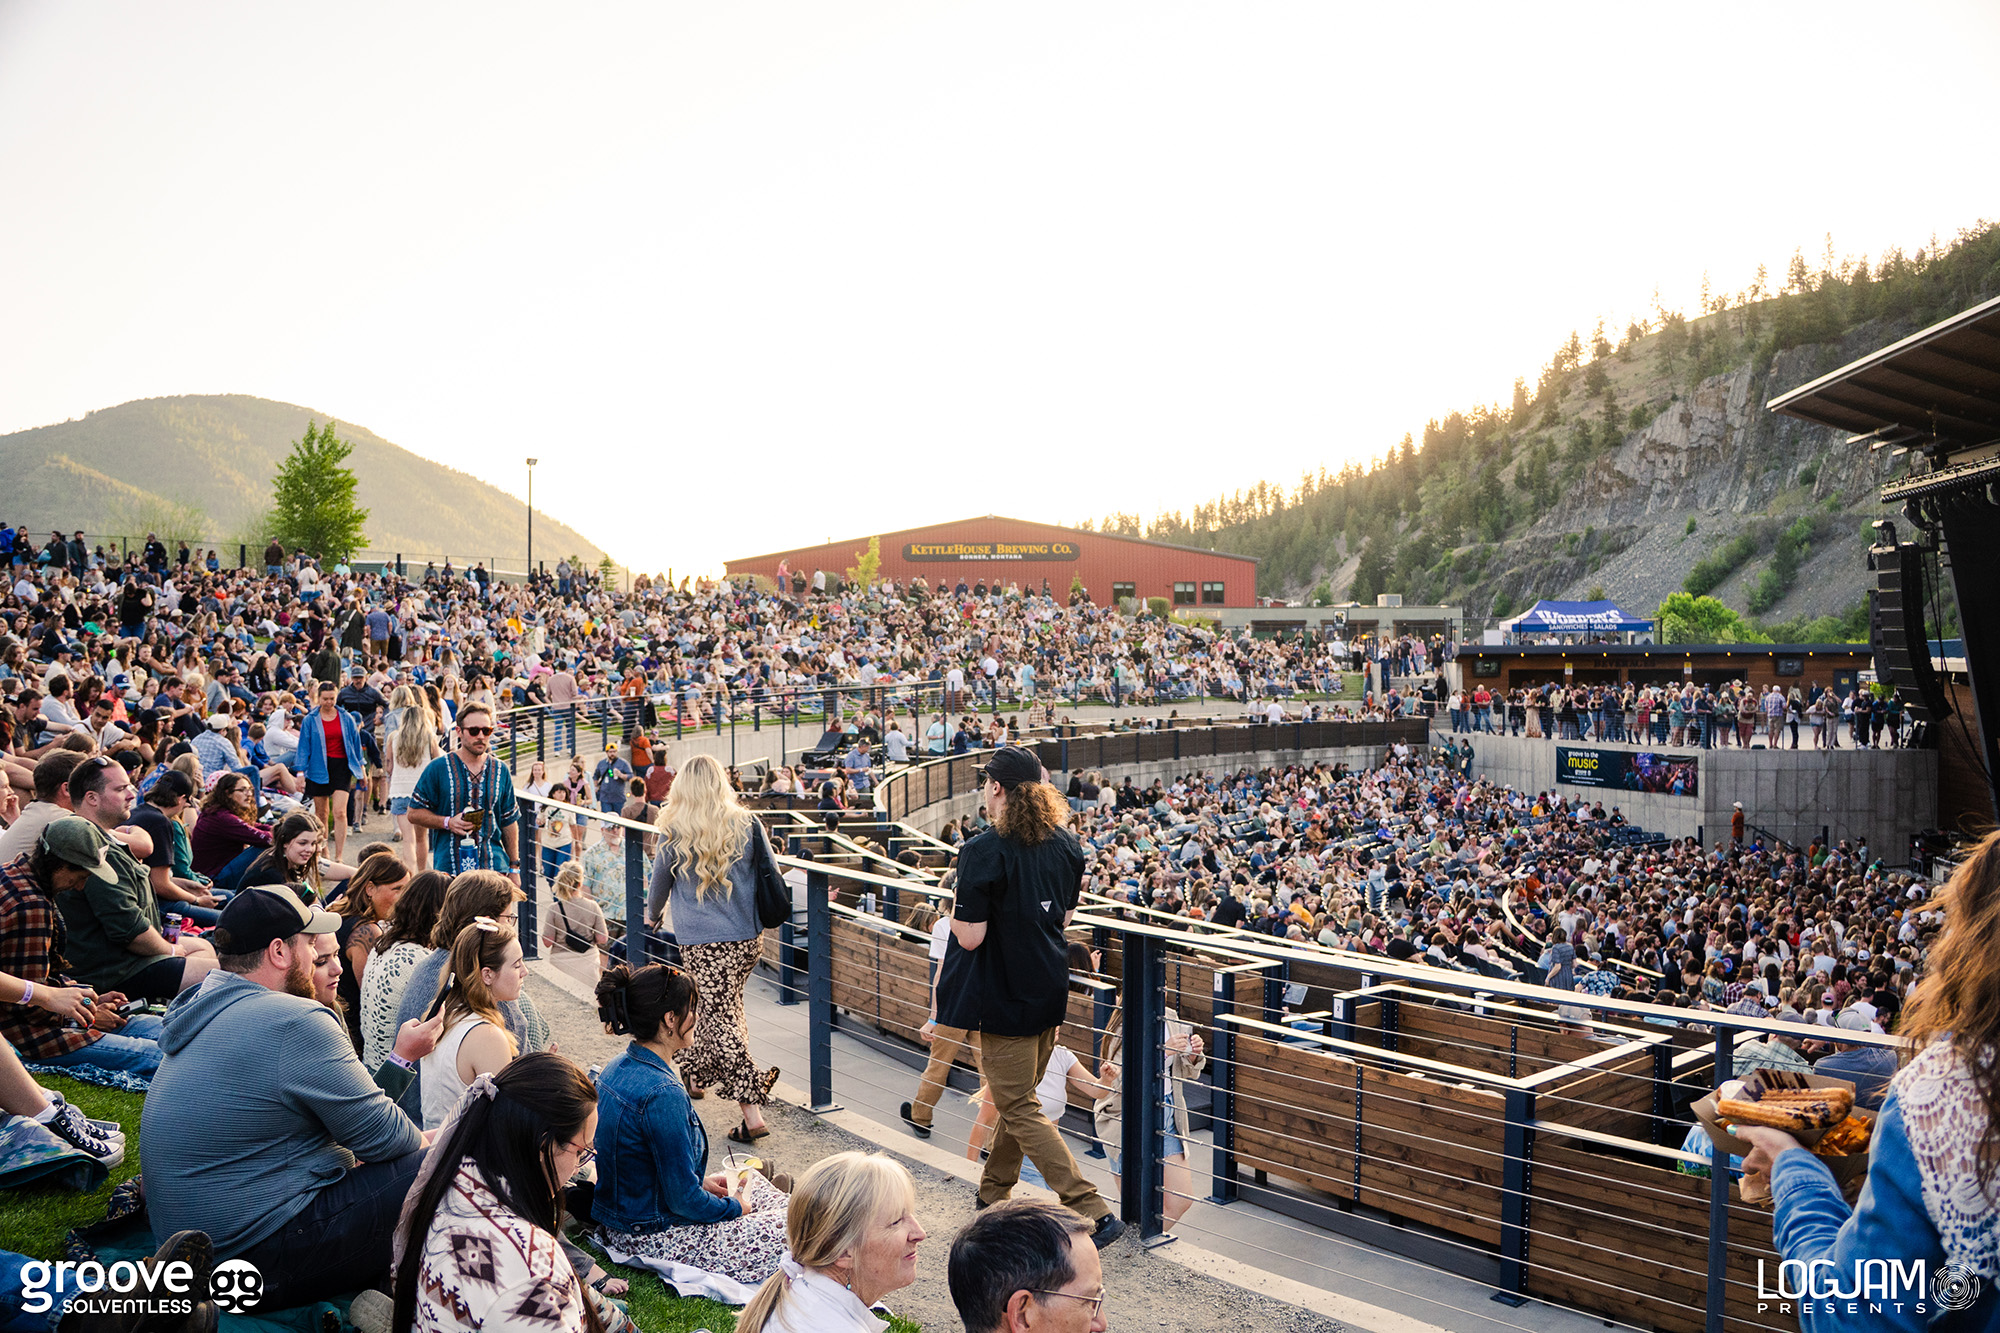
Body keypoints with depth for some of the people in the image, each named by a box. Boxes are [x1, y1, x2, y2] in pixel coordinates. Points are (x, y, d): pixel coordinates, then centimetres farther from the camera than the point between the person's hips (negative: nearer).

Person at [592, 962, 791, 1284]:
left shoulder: (620, 1066, 0)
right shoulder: (662, 1094, -29)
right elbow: (684, 1199, -24)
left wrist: (700, 1181, 11)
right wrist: (736, 1209, -7)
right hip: (653, 1237, -10)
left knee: (751, 1181, 22)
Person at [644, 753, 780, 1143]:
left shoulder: (674, 831, -5)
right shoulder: (746, 824, -1)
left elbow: (660, 881, 9)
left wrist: (652, 916, 30)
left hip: (701, 940, -3)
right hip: (746, 936, 3)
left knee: (720, 1018, -3)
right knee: (724, 1009, 21)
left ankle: (752, 1113, -9)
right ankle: (693, 1073, 39)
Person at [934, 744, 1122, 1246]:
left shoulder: (984, 852, -20)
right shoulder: (1065, 843, 2)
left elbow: (970, 937, -20)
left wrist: (955, 909, -2)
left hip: (1006, 997, -7)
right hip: (1051, 989, 8)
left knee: (1019, 1109, 1)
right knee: (1018, 1094, 22)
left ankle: (1092, 1211, -6)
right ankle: (994, 1190, 38)